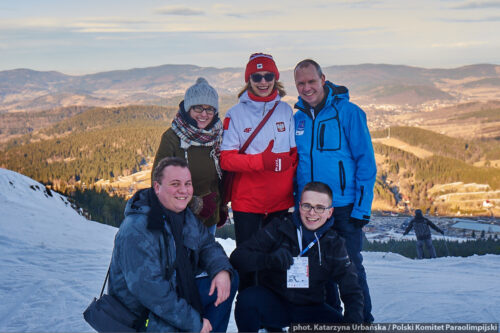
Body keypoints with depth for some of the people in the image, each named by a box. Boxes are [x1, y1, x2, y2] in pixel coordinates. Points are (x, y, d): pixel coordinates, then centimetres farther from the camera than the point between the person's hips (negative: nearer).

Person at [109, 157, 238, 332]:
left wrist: (222, 270, -11)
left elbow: (208, 245, 14)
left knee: (230, 279, 4)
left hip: (177, 295, 9)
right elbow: (147, 287, -29)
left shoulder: (186, 216, 4)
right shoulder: (136, 229, -25)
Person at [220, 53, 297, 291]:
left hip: (280, 200, 2)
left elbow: (295, 153, 12)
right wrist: (261, 161, -22)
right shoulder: (235, 114, -2)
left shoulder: (286, 111, 7)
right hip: (246, 201, -2)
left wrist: (295, 186, 0)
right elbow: (226, 159, -8)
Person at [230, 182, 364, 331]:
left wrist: (354, 321, -22)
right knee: (247, 298, -32)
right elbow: (237, 257, -13)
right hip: (273, 302, -2)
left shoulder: (334, 244, -1)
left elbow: (352, 291, -1)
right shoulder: (279, 228, -6)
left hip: (310, 309, 2)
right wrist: (269, 259, -33)